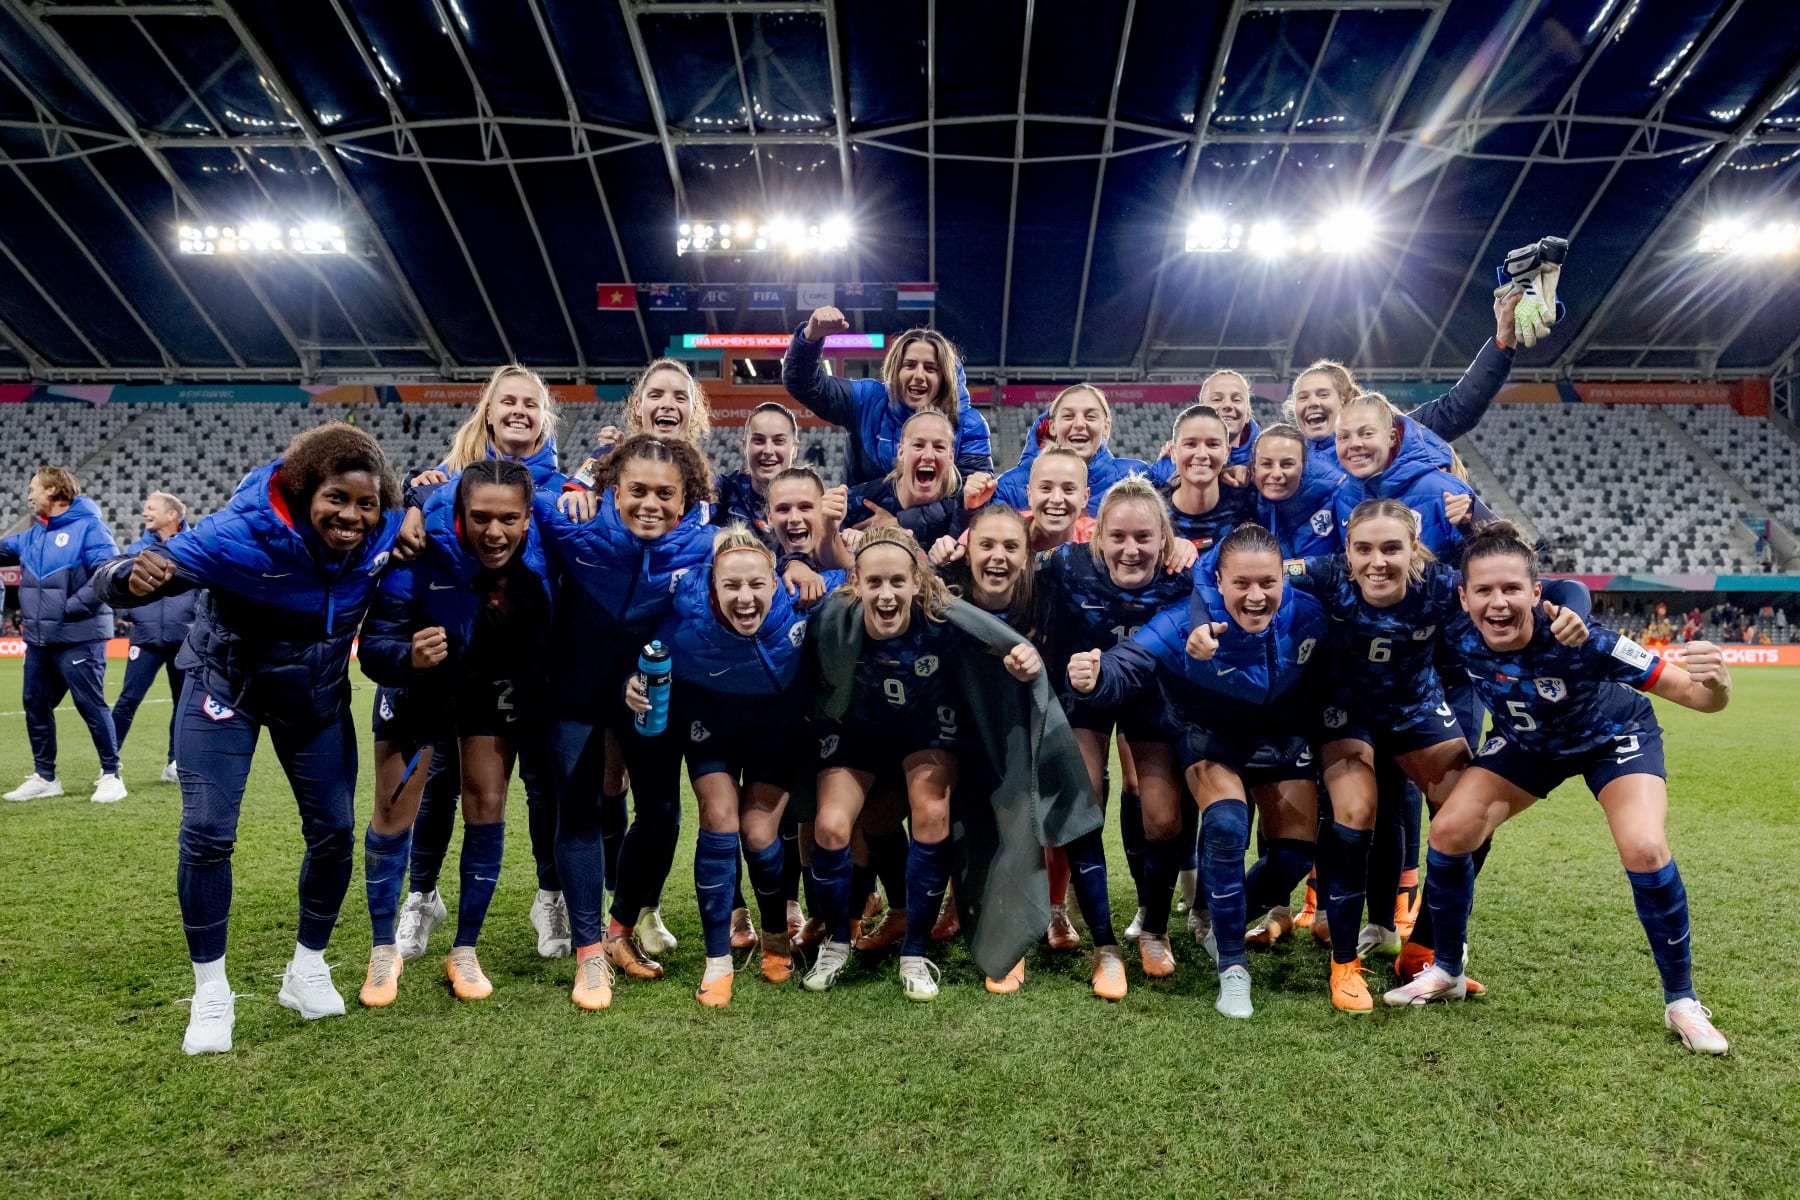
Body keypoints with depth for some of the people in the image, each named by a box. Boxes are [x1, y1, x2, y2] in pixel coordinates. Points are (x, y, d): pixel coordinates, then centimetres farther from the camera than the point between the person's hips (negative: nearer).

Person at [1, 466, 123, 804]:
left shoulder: (88, 526, -11)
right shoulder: (32, 535, 13)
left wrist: (70, 608, -19)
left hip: (78, 639, -8)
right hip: (38, 641, 8)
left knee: (91, 705, -4)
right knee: (36, 707, 13)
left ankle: (111, 775, 6)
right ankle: (44, 777, 24)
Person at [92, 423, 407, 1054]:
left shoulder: (381, 533, -21)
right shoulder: (244, 536, -33)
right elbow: (114, 580, -30)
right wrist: (132, 575, -55)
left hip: (318, 695, 4)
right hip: (226, 688, -3)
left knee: (334, 830, 3)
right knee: (207, 834, -10)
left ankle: (306, 972, 23)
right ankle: (211, 995, 8)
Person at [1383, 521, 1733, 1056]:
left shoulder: (1577, 641, -39)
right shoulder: (1458, 636, -31)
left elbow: (1690, 694, -38)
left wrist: (1714, 684, -56)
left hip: (1612, 736, -3)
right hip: (1526, 741, 3)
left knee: (1644, 850, -24)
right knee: (1449, 832, -11)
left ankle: (1682, 1001, 1)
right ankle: (1446, 972, 13)